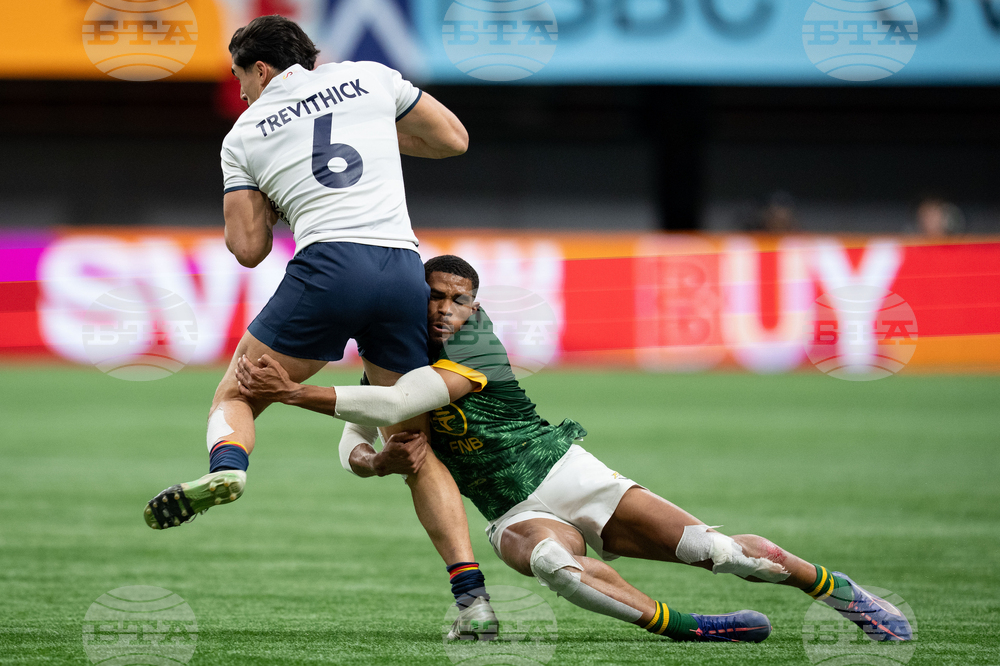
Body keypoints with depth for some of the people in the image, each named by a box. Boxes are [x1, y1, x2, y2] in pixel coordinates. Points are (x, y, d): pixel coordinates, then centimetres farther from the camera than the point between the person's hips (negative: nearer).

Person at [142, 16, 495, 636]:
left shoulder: (244, 135, 16)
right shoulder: (369, 76, 20)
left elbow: (248, 248, 12)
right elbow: (454, 139, 25)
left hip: (328, 263, -3)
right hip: (406, 269, 3)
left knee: (235, 396, 13)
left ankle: (226, 466, -23)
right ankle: (472, 593, -1)